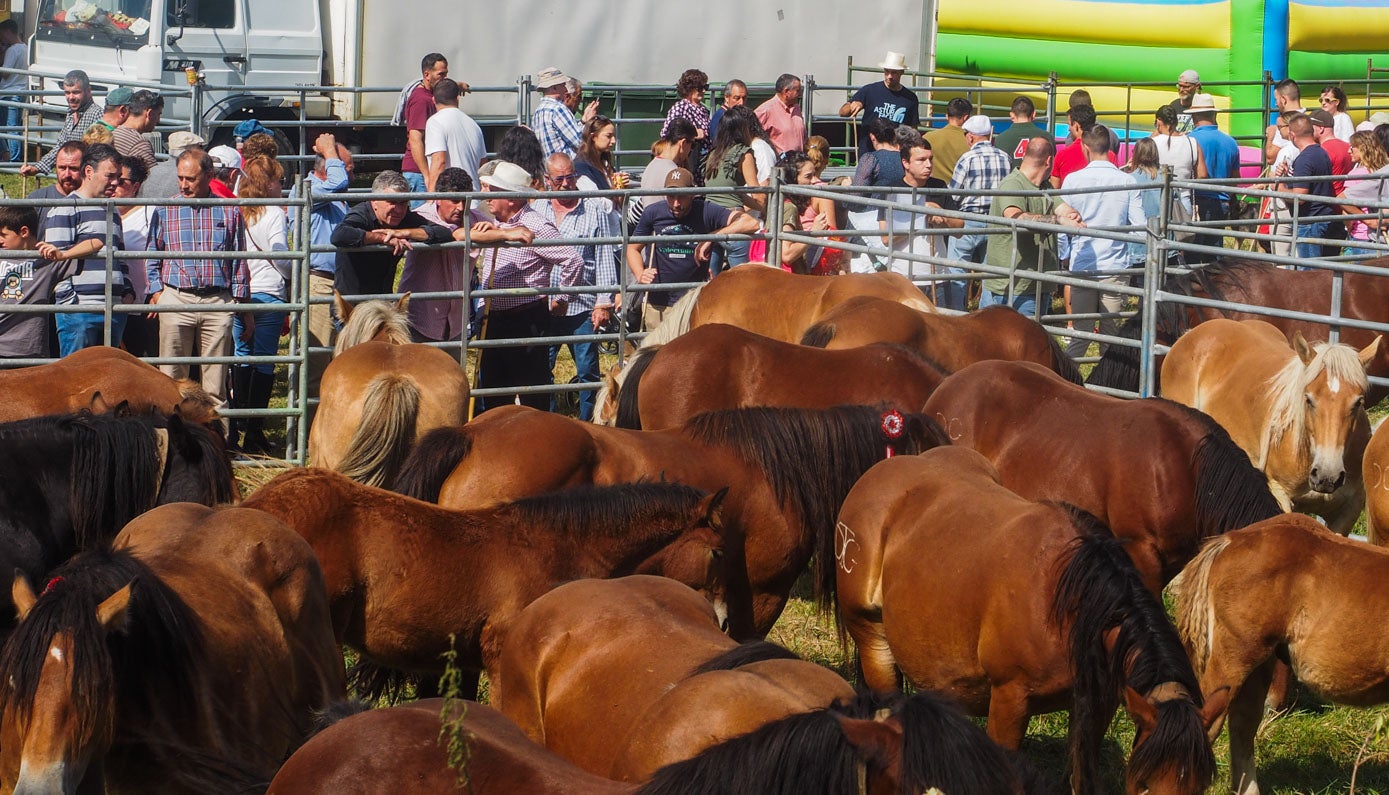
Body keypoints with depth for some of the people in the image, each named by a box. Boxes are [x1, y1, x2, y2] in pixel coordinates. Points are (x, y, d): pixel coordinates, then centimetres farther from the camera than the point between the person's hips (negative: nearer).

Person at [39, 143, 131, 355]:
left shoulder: (112, 212, 23)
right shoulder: (65, 210, -2)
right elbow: (57, 258, -10)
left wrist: (128, 293, 11)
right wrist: (70, 301, -17)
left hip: (115, 310, 7)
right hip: (79, 308, -7)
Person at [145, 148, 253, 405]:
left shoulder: (229, 212, 9)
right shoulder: (164, 211, 9)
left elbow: (239, 259, 12)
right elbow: (152, 256, 14)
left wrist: (241, 301, 9)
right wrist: (156, 291, 2)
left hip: (218, 301, 0)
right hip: (176, 299, 0)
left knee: (215, 378, 1)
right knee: (171, 377, -1)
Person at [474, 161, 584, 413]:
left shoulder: (535, 227, -16)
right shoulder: (495, 224, 10)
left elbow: (574, 261, -19)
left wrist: (561, 300, -10)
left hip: (526, 322, -9)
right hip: (493, 320, 9)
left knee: (532, 390, -1)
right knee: (491, 388, 15)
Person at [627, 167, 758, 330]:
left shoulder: (706, 212, -7)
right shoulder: (653, 213, -1)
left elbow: (750, 223, -17)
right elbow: (633, 248, 12)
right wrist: (640, 275, -8)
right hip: (657, 304, 2)